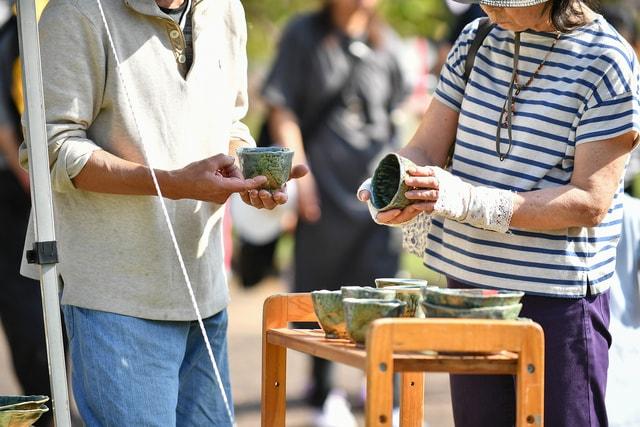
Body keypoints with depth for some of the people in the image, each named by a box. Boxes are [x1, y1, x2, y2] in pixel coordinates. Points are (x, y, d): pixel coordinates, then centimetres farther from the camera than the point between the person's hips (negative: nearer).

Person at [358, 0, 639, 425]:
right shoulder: (476, 40, 9)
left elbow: (591, 202, -16)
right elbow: (425, 150, 9)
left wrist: (470, 201, -27)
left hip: (559, 298, -5)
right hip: (469, 285, 6)